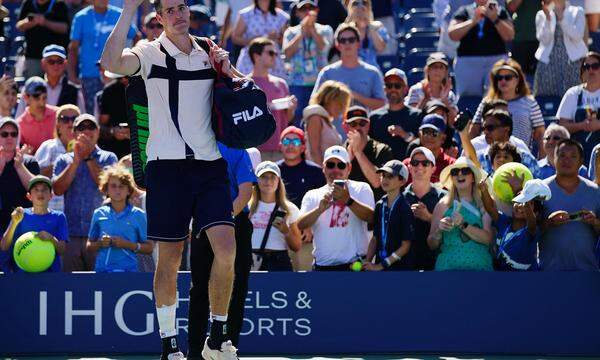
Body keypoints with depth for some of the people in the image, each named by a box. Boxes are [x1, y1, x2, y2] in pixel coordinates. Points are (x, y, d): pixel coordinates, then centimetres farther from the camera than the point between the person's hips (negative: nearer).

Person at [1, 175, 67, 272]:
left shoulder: (58, 217, 7)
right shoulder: (21, 215, 6)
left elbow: (62, 250, 1)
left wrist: (51, 239, -18)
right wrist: (14, 223, -13)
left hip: (50, 272, 0)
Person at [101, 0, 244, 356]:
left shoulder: (209, 51, 12)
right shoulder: (151, 53, -1)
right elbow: (112, 63, -22)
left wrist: (228, 69, 0)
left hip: (210, 165, 3)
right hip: (167, 166, -3)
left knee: (226, 247, -10)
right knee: (170, 259, 1)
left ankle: (218, 338, 2)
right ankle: (169, 343, 11)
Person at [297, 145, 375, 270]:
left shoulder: (361, 189, 5)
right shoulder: (312, 196, 12)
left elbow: (370, 216, -14)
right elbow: (300, 225, -4)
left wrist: (348, 201, -32)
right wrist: (320, 209, -24)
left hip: (354, 265, -3)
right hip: (322, 266, 3)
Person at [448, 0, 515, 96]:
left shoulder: (500, 11, 11)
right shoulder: (464, 11, 10)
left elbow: (510, 36, 2)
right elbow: (452, 34, -2)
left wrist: (495, 19, -9)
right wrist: (473, 21, -11)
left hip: (496, 59, 0)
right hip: (468, 62, 0)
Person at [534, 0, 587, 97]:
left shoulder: (577, 12, 7)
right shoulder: (541, 15, 9)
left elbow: (577, 36, -8)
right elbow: (544, 40, -3)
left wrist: (561, 17, -15)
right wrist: (547, 17, -14)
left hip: (572, 60, -1)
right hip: (548, 61, 1)